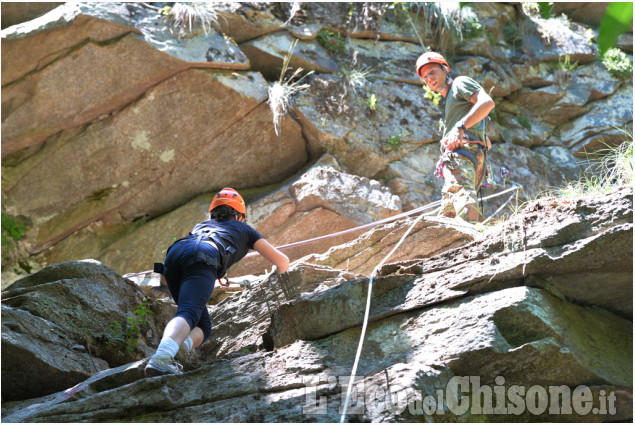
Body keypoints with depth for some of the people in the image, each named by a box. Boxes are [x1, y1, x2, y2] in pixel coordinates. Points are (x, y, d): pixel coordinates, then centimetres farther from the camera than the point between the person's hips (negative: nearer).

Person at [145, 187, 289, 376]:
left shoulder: (201, 225, 45)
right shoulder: (245, 229, 35)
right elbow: (283, 262, 35)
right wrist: (276, 273, 60)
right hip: (201, 260, -5)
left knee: (203, 325, 11)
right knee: (188, 315, -25)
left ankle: (180, 344, -20)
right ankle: (161, 357, -51)